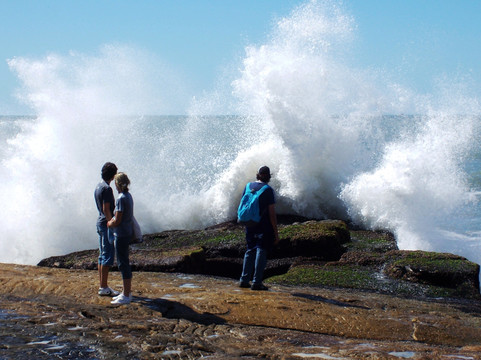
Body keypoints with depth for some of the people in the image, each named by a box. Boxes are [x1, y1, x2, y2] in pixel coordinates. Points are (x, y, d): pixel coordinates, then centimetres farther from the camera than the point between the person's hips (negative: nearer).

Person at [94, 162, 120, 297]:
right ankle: (104, 287, -5)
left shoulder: (98, 187, 13)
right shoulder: (107, 189, -16)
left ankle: (102, 286, 18)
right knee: (107, 256, -6)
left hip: (100, 223, 10)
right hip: (106, 224, -10)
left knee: (102, 255, 13)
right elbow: (106, 210, -19)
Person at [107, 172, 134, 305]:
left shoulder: (121, 199, -19)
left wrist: (109, 224, -1)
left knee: (123, 264, -4)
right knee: (124, 263, 17)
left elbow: (117, 221, -20)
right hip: (127, 232, 10)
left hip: (121, 235, -10)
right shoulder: (128, 196, 10)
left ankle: (126, 296, 1)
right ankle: (127, 292, 26)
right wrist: (112, 221, 7)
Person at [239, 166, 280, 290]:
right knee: (261, 252, -1)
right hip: (264, 227, -5)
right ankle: (256, 282, -2)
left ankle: (244, 280, 17)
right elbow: (272, 213, -12)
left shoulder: (248, 186, 5)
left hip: (250, 225, 5)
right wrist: (276, 233, -8)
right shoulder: (268, 190, -11)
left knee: (250, 251, 15)